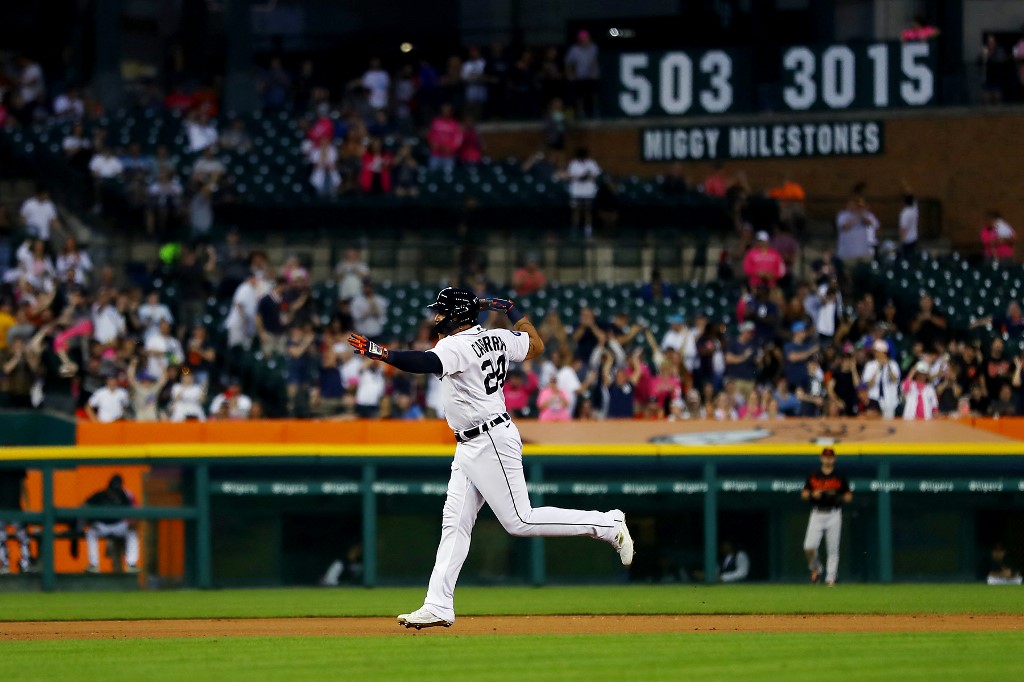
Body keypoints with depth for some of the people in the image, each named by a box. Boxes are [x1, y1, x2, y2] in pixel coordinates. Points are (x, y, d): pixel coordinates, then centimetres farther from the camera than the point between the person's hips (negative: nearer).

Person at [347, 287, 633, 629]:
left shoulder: (458, 346, -18)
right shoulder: (497, 338, 8)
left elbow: (424, 363, -36)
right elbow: (536, 344, 21)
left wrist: (378, 352, -40)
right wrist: (510, 309, 28)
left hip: (492, 442, -10)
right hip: (470, 447, 10)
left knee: (520, 521, -7)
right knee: (455, 523, 5)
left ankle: (606, 525, 0)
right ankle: (438, 606, 3)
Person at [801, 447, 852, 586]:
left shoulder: (840, 477, 5)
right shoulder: (813, 477, 8)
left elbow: (849, 496, 6)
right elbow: (803, 494, 10)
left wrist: (839, 497, -14)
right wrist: (812, 494, -11)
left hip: (833, 515, -1)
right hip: (817, 515, 1)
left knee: (833, 548, -3)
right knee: (809, 546, -11)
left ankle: (830, 578, 3)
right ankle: (815, 568, 16)